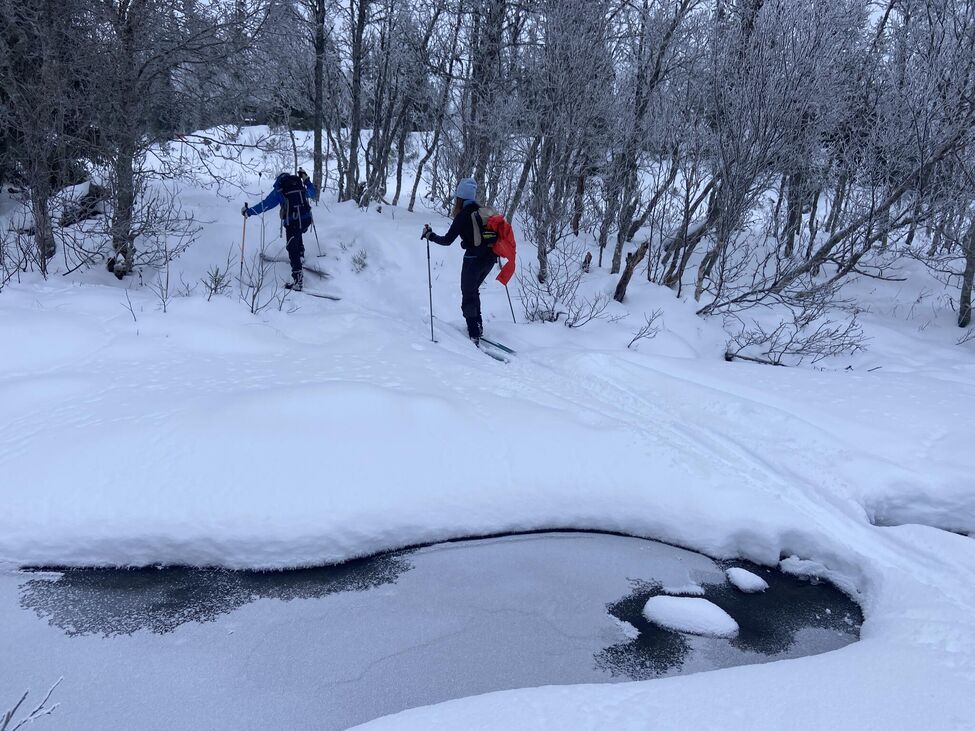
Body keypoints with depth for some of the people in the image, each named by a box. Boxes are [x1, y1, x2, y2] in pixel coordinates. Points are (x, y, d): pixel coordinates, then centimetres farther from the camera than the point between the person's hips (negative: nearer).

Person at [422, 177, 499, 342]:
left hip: (473, 259, -6)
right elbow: (497, 232, 13)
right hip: (490, 258, 6)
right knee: (474, 290, 25)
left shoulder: (463, 216, -11)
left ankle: (474, 333, 1)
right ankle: (478, 326, 25)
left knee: (468, 294, 6)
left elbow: (447, 240, -10)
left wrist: (430, 235, 3)